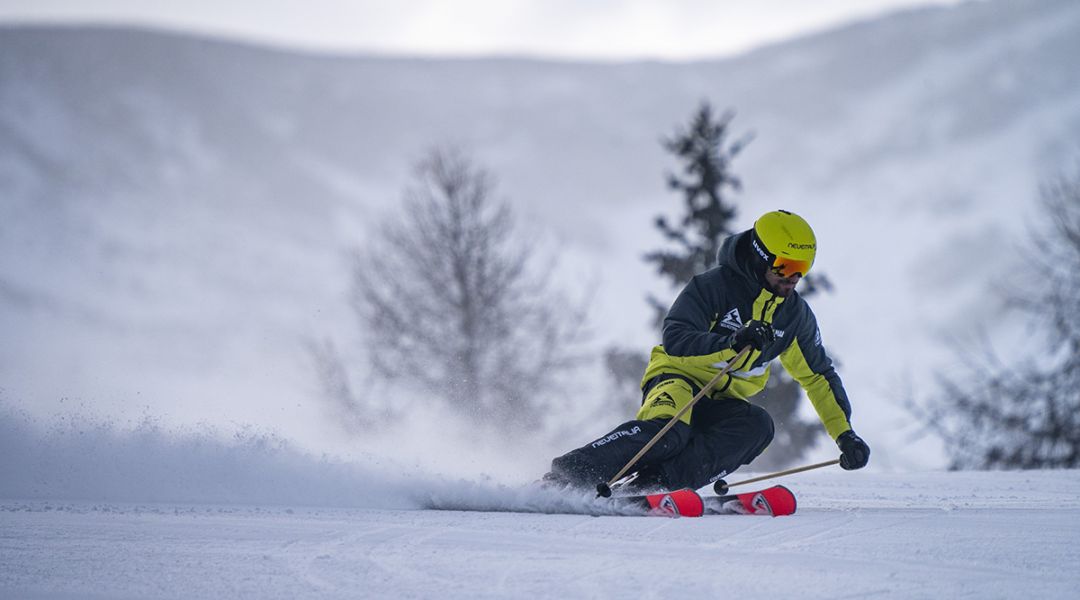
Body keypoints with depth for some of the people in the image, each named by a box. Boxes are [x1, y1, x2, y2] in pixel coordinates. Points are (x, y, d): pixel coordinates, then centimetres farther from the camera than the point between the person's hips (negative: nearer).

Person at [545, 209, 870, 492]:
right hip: (678, 380, -5)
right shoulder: (713, 286, -13)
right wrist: (733, 343, -40)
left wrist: (845, 434, 9)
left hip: (724, 404, 5)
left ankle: (652, 484, -40)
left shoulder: (795, 315, 5)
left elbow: (820, 376, 17)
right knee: (668, 429, -39)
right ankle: (564, 476, -38)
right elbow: (674, 341, -25)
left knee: (757, 425, -30)